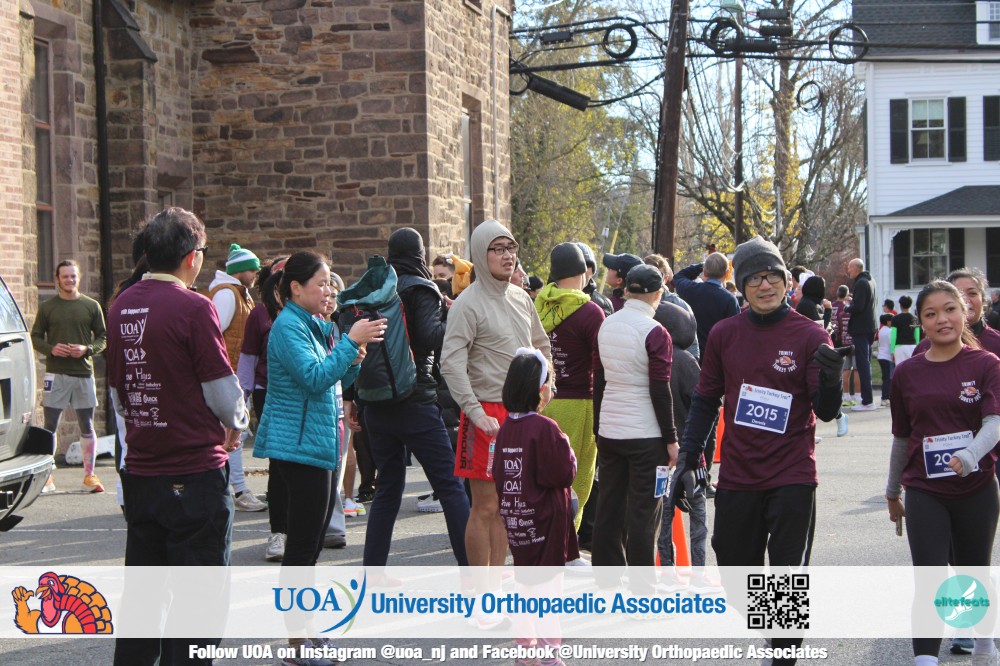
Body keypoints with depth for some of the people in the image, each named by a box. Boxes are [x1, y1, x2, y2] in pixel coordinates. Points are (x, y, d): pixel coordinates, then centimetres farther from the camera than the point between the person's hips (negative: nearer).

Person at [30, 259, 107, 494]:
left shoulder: (91, 306, 6)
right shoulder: (47, 307, 5)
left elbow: (102, 338, 8)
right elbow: (35, 338, 8)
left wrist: (87, 349, -11)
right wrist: (51, 349, -11)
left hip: (84, 373, 1)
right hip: (55, 374, -1)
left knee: (87, 427, 6)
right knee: (50, 427, -1)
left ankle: (89, 475, 14)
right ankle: (46, 477, 4)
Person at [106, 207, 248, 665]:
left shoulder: (121, 307, 6)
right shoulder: (192, 307, -15)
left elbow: (118, 395, 14)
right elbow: (223, 393, -11)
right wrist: (236, 425, 9)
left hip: (139, 471, 7)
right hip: (195, 472, -7)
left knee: (140, 592, 16)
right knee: (197, 595, 2)